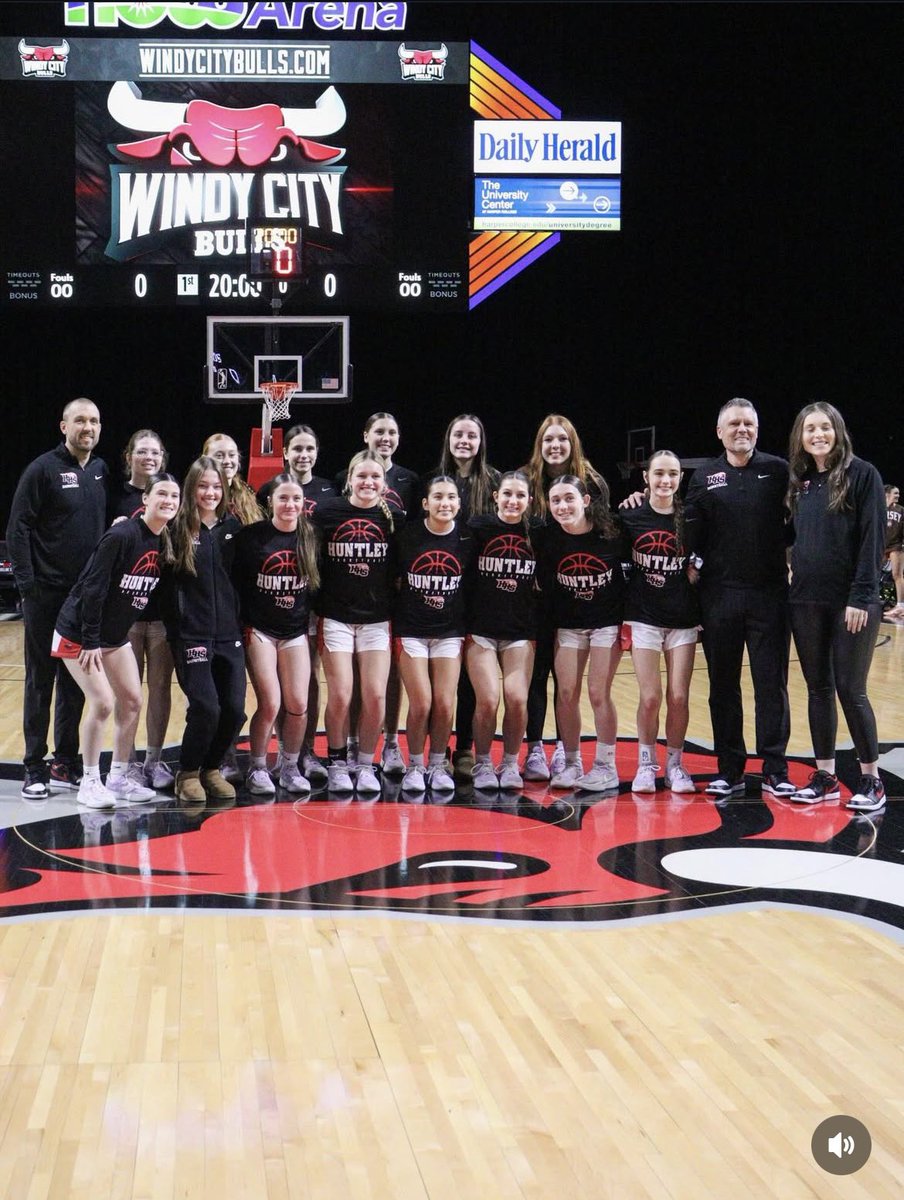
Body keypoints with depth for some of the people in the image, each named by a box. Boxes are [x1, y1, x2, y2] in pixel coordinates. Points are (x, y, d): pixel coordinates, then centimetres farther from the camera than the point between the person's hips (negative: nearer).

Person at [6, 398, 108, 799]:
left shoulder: (101, 471, 9)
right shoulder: (43, 469, -8)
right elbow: (17, 529, -9)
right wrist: (26, 584, -14)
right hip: (46, 596, -5)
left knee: (77, 683, 11)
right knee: (40, 682, 1)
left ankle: (66, 763, 21)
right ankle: (35, 769, 8)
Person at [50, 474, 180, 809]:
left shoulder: (164, 545, 0)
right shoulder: (120, 536, -23)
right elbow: (93, 589, -23)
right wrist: (90, 642, -21)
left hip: (116, 636, 8)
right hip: (78, 633, -8)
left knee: (132, 702, 6)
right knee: (102, 703, -13)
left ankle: (119, 778, 19)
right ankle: (89, 783, 1)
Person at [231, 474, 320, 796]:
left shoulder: (310, 538, 3)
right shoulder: (251, 536, -8)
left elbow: (316, 584, 11)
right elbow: (234, 582, -3)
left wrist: (307, 617, 6)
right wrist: (242, 624, -5)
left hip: (296, 631, 3)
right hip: (259, 629, -3)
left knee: (298, 705, -2)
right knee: (270, 704, -10)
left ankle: (290, 768, 17)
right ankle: (257, 769, 8)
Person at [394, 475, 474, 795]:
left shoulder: (467, 539, -2)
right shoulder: (408, 536, -7)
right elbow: (394, 579, 3)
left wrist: (468, 625, 5)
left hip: (450, 631, 2)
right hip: (411, 630, -2)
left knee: (445, 705, -2)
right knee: (421, 705, -5)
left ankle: (438, 765, 17)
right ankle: (415, 766, 14)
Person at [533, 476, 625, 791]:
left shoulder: (610, 532, -17)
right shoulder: (546, 538, -11)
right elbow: (543, 584, -2)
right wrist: (551, 622, -2)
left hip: (607, 622, -3)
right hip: (568, 625, 3)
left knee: (599, 694, -4)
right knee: (566, 694, 2)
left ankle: (606, 767, 8)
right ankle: (572, 764, 16)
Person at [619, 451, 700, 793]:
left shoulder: (690, 518, -1)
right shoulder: (631, 518, -2)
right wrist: (622, 616, 1)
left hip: (683, 619, 1)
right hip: (644, 617, -1)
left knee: (678, 697, 0)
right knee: (650, 697, -3)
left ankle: (674, 764, 16)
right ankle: (646, 764, 14)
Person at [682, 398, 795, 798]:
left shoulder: (777, 470, 3)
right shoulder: (704, 477, 6)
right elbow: (691, 532, 6)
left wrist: (784, 552, -9)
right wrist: (695, 565, -7)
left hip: (770, 594, -1)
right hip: (720, 595, 2)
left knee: (772, 684, 1)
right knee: (723, 686, 7)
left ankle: (775, 770, 8)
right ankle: (730, 771, 15)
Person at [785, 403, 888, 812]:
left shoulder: (862, 474, -5)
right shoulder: (800, 482, 11)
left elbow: (873, 539, -10)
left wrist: (861, 596, -15)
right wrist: (797, 571, 3)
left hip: (851, 601, -5)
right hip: (806, 601, 5)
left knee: (850, 690, -4)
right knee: (818, 690, 9)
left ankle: (871, 779, 8)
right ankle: (825, 775, 16)